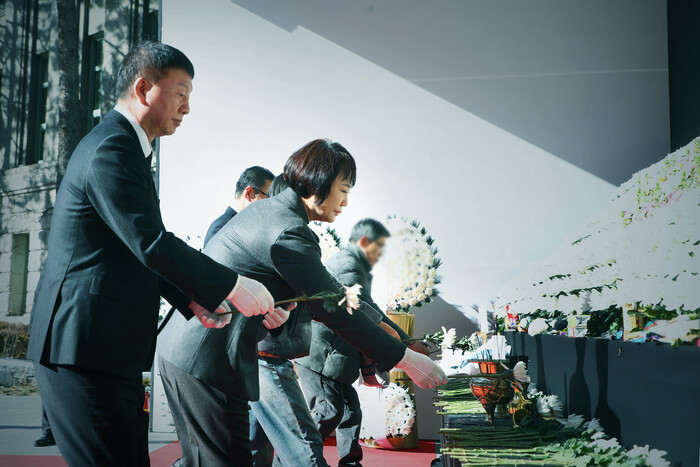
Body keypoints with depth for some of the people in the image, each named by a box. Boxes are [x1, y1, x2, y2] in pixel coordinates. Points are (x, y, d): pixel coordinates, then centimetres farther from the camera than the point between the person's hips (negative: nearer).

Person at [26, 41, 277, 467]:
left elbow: (140, 252, 21)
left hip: (105, 348, 10)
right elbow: (152, 244, -23)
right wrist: (233, 287, -16)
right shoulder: (113, 149, -14)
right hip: (85, 350, -10)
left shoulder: (122, 146, 19)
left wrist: (191, 301, 10)